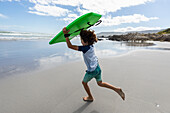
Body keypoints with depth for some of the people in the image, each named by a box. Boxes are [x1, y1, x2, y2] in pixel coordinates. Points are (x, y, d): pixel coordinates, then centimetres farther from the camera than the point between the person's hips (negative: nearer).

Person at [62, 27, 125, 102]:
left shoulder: (85, 48, -27)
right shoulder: (91, 45, -4)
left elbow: (70, 46, -27)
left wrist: (66, 35, -27)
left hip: (92, 70, -8)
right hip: (97, 67, 8)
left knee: (84, 82, 20)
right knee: (100, 83, 25)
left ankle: (90, 97, 38)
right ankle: (117, 89, 21)